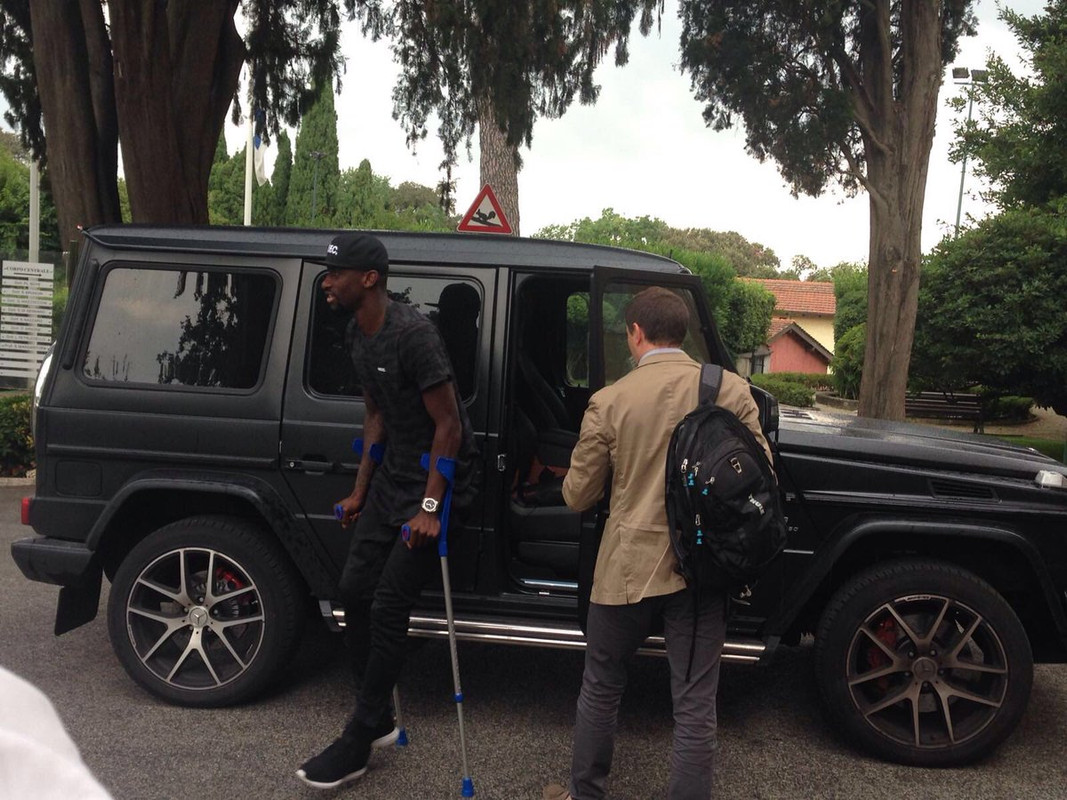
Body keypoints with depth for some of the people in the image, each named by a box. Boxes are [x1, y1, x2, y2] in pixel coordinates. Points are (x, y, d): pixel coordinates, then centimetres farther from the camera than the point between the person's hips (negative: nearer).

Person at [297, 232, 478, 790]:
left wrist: (429, 507, -22)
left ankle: (358, 745, 9)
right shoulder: (356, 335, 7)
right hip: (392, 475, 9)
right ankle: (378, 722, 25)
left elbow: (448, 424, -21)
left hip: (438, 478, -9)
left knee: (387, 607, -6)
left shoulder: (412, 334, -22)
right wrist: (361, 491, 15)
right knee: (354, 590, 8)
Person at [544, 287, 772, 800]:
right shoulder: (732, 391, -5)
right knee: (695, 707, 11)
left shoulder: (609, 402, -10)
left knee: (601, 689, 20)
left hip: (629, 567, -1)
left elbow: (577, 497, -2)